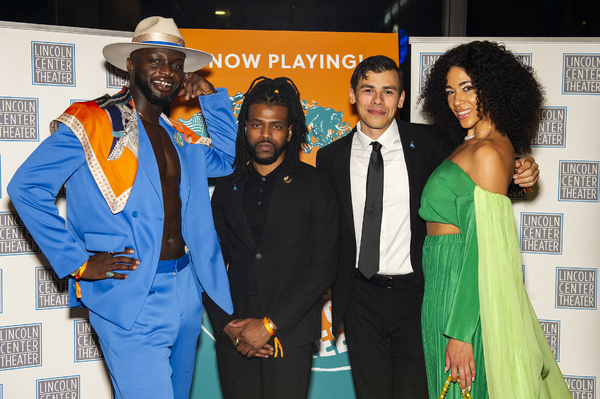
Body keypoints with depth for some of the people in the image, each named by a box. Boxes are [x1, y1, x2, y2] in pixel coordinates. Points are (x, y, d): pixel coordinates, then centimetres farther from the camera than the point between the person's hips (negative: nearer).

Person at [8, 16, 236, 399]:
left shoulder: (179, 137, 14)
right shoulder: (92, 123, -8)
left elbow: (228, 158, 24)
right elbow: (26, 186, -12)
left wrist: (210, 94, 13)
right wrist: (78, 263, -14)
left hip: (187, 292, 8)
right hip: (132, 301, -7)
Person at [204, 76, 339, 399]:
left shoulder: (315, 185, -1)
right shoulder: (227, 187, 10)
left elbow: (324, 267, -7)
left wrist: (270, 324, -10)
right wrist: (227, 325, -4)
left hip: (290, 338, -2)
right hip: (234, 339, 3)